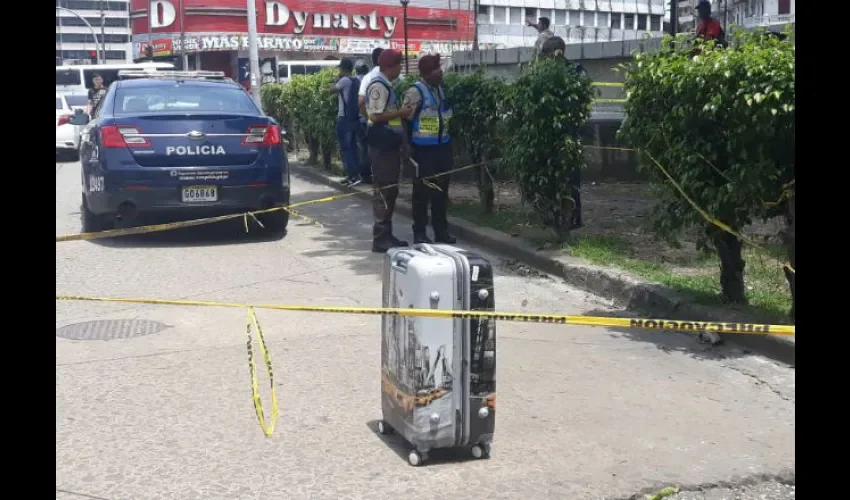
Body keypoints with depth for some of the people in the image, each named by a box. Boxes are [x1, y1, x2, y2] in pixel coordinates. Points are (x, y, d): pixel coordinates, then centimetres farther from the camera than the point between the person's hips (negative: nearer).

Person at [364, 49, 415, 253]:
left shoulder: (386, 85, 16)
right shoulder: (379, 86, -15)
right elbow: (375, 116, -21)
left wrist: (401, 113, 12)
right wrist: (401, 113, -14)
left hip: (389, 145, 10)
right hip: (382, 146, -10)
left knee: (390, 190, 12)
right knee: (383, 190, -8)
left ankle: (386, 235, 18)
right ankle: (380, 239, -5)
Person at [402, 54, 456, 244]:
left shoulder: (441, 89, 10)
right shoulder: (415, 92, -12)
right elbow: (405, 120, -12)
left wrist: (450, 146, 17)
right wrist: (409, 147, -13)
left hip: (442, 147, 7)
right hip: (423, 149, -7)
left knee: (441, 190, 11)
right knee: (422, 191, 1)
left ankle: (441, 230, 21)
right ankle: (420, 232, 9)